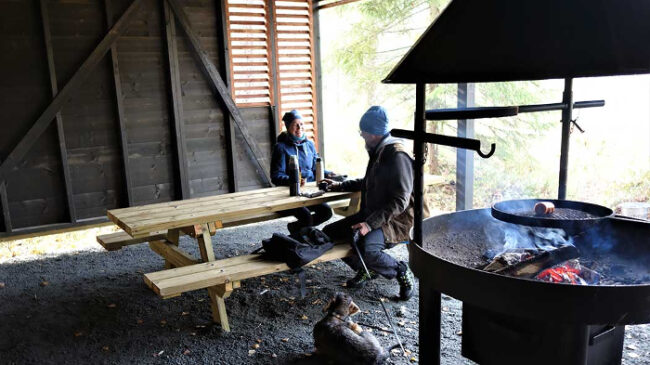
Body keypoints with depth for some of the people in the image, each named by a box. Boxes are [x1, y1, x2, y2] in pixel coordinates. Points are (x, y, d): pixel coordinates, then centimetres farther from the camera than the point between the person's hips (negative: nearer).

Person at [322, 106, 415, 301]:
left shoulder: (397, 156, -18)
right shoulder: (377, 152, 13)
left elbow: (400, 201, -24)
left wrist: (370, 224, -30)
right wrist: (341, 185, 28)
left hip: (395, 222, -10)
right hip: (371, 215, 10)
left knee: (365, 249, -36)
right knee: (328, 233, 3)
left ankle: (402, 272, -6)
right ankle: (367, 270, 18)